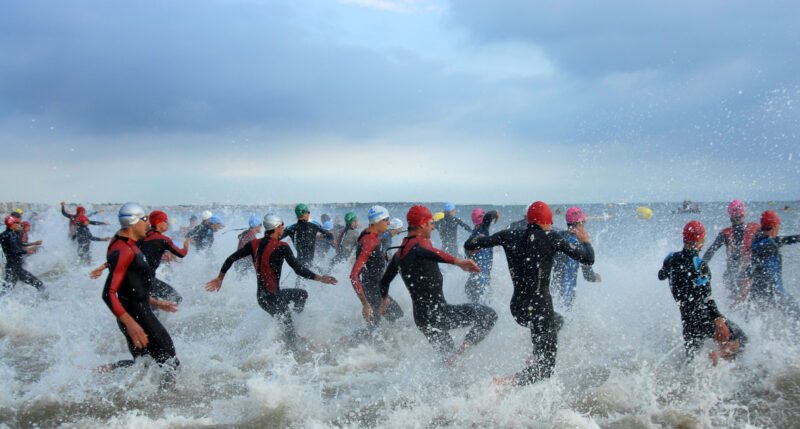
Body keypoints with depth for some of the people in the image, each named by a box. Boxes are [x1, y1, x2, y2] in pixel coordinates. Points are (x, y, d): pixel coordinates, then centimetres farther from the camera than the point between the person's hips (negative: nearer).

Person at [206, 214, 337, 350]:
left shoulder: (254, 244, 1)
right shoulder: (281, 247, -18)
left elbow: (231, 258, 4)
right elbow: (299, 269, -22)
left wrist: (219, 278, 15)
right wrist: (319, 278, -13)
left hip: (261, 296, 7)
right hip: (273, 297, -7)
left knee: (302, 294, 23)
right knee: (289, 328, 7)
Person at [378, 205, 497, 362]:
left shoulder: (399, 252, 13)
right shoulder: (420, 242, -11)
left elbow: (385, 280, 26)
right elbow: (426, 252, -38)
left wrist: (384, 299, 47)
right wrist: (456, 260, -53)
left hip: (421, 318, 9)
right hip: (438, 312, -9)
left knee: (448, 353, 25)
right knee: (489, 314, -6)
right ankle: (461, 351, -17)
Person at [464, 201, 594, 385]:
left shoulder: (510, 236, 2)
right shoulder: (552, 239, -7)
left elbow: (470, 245, 3)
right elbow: (588, 259, -4)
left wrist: (480, 238, 25)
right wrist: (585, 241, 15)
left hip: (517, 307, 6)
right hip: (540, 306, -6)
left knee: (556, 321, 37)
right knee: (545, 367, 1)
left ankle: (536, 360, 22)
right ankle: (505, 383, -22)